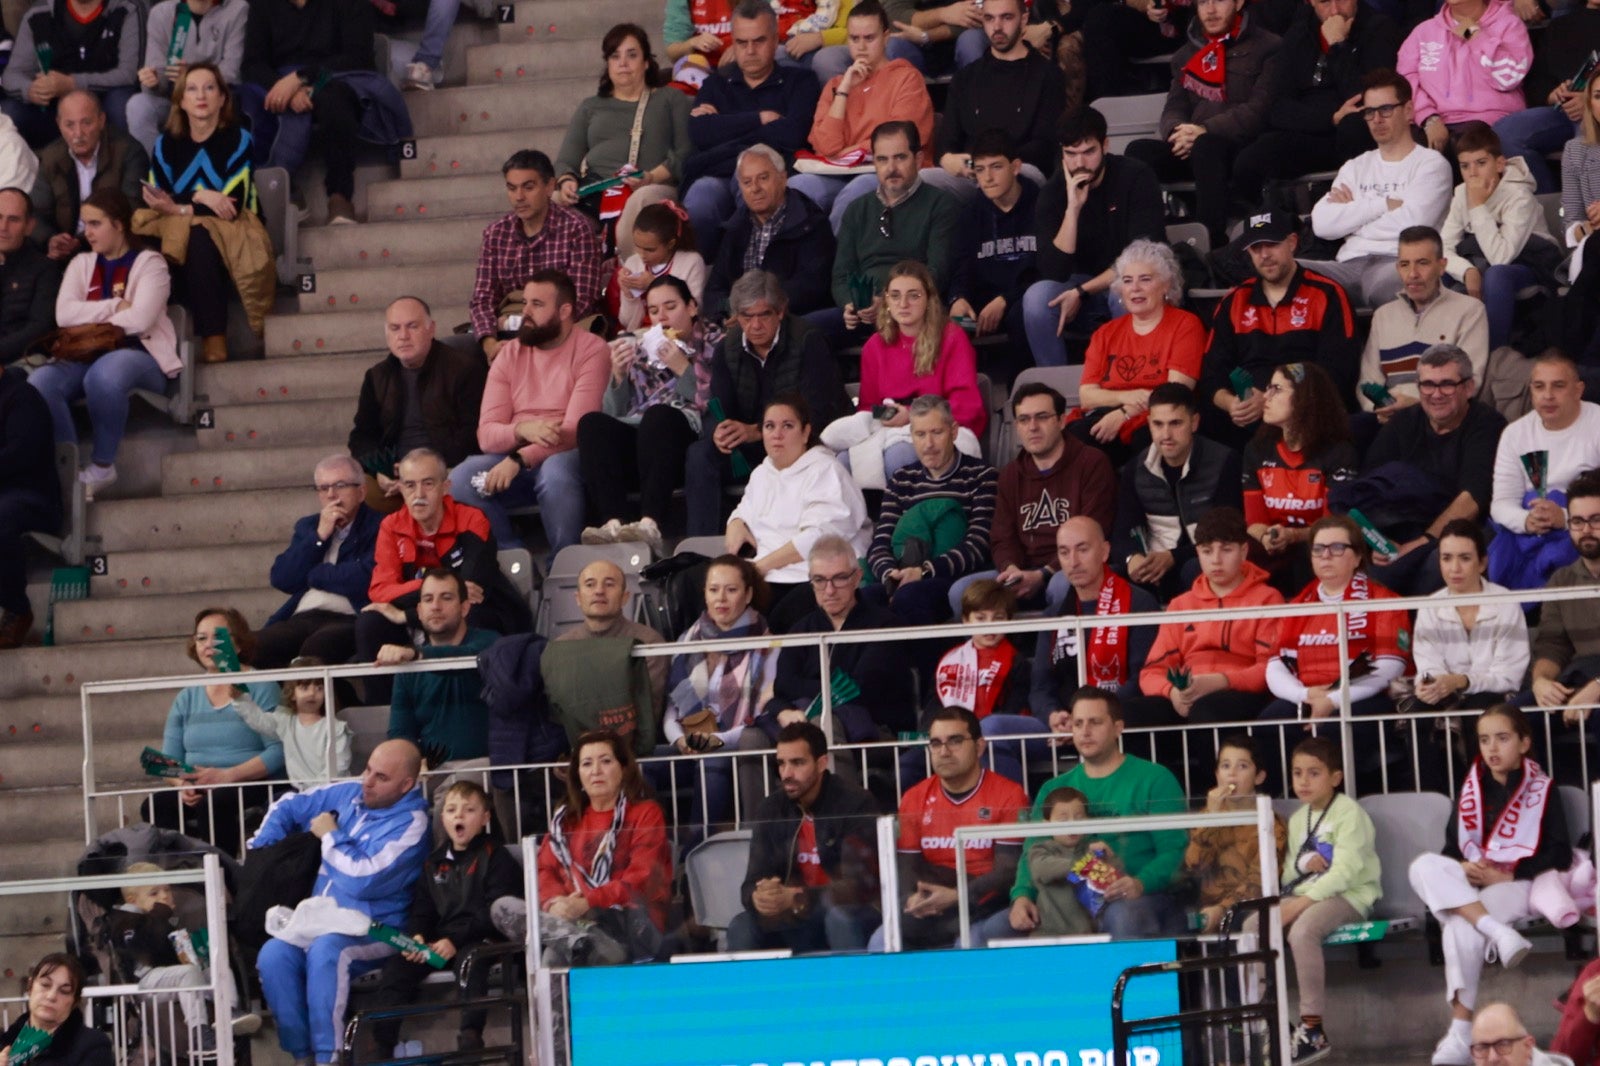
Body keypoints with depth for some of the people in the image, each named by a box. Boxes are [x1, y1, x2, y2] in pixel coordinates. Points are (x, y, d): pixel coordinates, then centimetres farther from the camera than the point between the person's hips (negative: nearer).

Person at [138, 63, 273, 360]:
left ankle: (214, 343, -38)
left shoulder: (238, 140, -1)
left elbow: (232, 207, -12)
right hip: (177, 233, 3)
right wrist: (200, 198, -15)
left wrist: (179, 207, -13)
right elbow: (157, 204, -1)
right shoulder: (166, 145, 10)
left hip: (230, 235, -3)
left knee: (198, 240, -37)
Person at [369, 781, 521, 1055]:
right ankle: (381, 1041, -19)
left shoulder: (495, 856, 1)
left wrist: (455, 940, -20)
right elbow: (421, 909, 19)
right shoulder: (434, 863, 21)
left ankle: (470, 1035, -45)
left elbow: (494, 912, -10)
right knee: (395, 967, -15)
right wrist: (416, 937, -6)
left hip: (480, 938, -6)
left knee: (469, 960, -38)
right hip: (437, 941, 6)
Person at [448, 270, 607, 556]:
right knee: (460, 479, -24)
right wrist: (522, 430, -23)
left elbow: (577, 429, -16)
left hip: (566, 457, -4)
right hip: (515, 456, 4)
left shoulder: (591, 351, -5)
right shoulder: (510, 355, 9)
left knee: (555, 471, -39)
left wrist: (519, 460, -26)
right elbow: (486, 434, 0)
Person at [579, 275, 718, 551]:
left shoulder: (714, 344, 15)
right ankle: (613, 523, -44)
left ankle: (650, 525, -52)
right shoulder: (640, 350, 25)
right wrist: (618, 375, -2)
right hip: (638, 443, 4)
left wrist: (683, 369, -6)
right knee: (592, 423, -25)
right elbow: (614, 415, 14)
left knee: (659, 416, -36)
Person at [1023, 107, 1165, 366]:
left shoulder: (1135, 177, -14)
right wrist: (1073, 207, -28)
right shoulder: (1054, 191, -7)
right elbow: (1054, 272, -18)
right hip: (1080, 287, 3)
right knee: (1036, 297, -26)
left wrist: (1083, 292, -22)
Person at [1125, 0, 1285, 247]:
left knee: (1206, 147, -38)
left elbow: (1259, 111, -9)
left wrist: (1204, 131, -19)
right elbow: (1174, 109, 16)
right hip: (1192, 150, 5)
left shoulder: (1268, 48, 3)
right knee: (1139, 151, -22)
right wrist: (1178, 131, -10)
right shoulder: (1186, 55, 22)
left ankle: (1212, 242, -37)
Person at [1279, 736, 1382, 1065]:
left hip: (1349, 895, -8)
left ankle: (1313, 1028, -32)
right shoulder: (1298, 819, 17)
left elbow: (1345, 871, -18)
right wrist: (1303, 864, -10)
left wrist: (1302, 902, -25)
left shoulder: (1349, 813, -8)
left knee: (1302, 929, -36)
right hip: (1304, 897, 8)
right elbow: (1289, 871, 15)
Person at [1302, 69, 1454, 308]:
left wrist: (1352, 209, 8)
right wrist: (1384, 205, 4)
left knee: (1385, 281, -44)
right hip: (1349, 266, 5)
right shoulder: (1355, 167, 28)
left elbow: (1411, 223, -6)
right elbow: (1322, 224, 10)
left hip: (1398, 263, -5)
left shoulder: (1431, 163, 12)